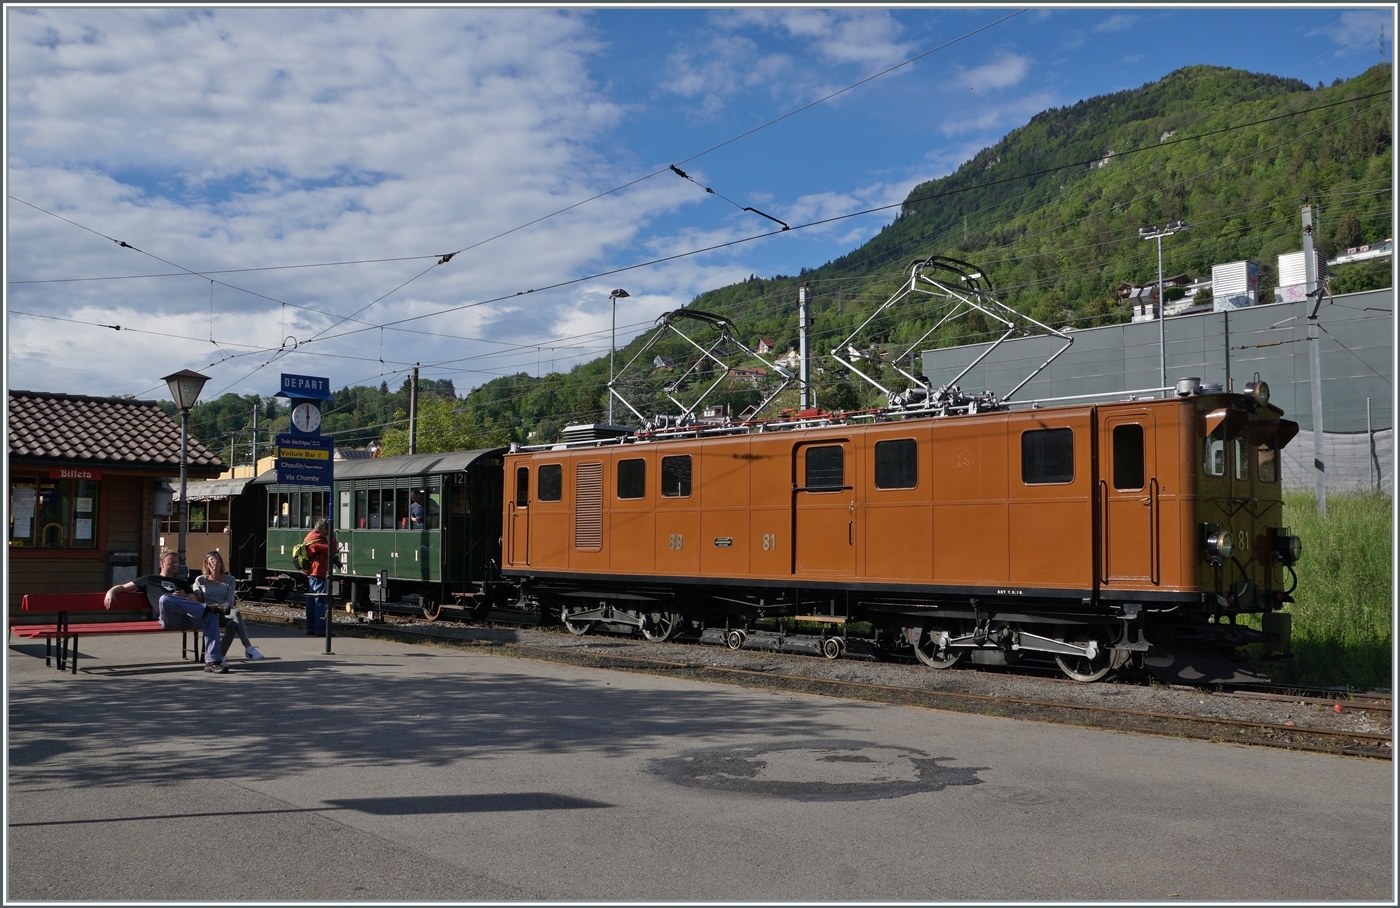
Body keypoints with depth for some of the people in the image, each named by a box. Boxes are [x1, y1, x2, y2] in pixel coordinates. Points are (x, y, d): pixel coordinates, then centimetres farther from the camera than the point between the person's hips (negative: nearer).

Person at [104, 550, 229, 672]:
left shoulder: (181, 583, 38)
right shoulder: (150, 579, 33)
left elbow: (195, 602, 25)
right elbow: (123, 587, 32)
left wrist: (186, 597, 3)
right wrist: (111, 591, 10)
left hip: (187, 618, 3)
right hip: (168, 619, -3)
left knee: (211, 616, -32)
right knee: (165, 598, -39)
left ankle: (212, 661, -40)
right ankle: (208, 608, -32)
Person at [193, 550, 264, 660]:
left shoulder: (229, 580, 13)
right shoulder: (200, 580, 13)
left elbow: (229, 602, 2)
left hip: (226, 614, 2)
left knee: (232, 624, -37)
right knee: (235, 613, -35)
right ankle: (248, 648, -44)